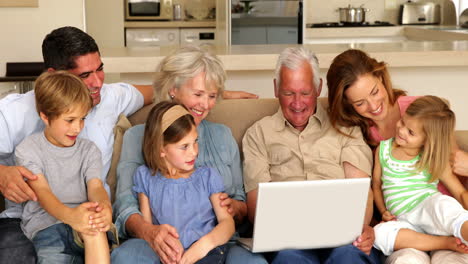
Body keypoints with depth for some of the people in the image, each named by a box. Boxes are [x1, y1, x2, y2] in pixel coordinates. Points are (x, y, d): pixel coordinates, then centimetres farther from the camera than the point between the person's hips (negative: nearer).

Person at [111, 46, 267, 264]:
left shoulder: (222, 135, 20)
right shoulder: (138, 137, 10)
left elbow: (242, 205, 21)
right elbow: (125, 205, -4)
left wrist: (234, 208, -5)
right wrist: (149, 231, -27)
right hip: (158, 246, -2)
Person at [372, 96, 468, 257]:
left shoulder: (434, 160, 6)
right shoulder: (383, 150, 13)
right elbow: (376, 185, 21)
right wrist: (383, 211, 5)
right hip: (404, 221, 2)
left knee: (443, 205, -38)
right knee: (380, 233, -33)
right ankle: (448, 243, -32)